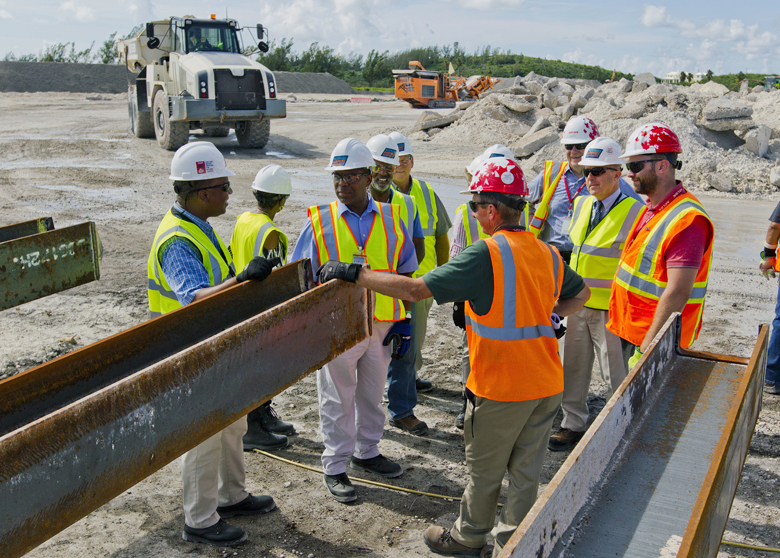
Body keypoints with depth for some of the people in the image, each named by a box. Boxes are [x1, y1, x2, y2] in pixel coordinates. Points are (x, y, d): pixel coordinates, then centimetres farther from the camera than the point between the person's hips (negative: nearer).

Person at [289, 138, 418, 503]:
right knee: (337, 398, 8)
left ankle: (367, 453, 38)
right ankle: (335, 468, 22)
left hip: (381, 325, 3)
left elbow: (405, 273, 8)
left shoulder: (391, 218, 1)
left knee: (372, 394, 18)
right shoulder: (319, 221, -5)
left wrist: (402, 321, 4)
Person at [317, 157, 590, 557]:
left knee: (484, 470, 14)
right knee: (525, 472, 17)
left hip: (502, 388, -6)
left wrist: (355, 274, -16)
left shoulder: (486, 254, -19)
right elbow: (580, 294, 21)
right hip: (548, 385, 7)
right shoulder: (548, 253, 4)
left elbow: (416, 289, -23)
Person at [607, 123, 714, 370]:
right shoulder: (653, 209, 11)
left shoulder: (686, 219, -20)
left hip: (655, 340, -9)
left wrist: (646, 349, -24)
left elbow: (678, 293, -25)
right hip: (630, 331, 9)